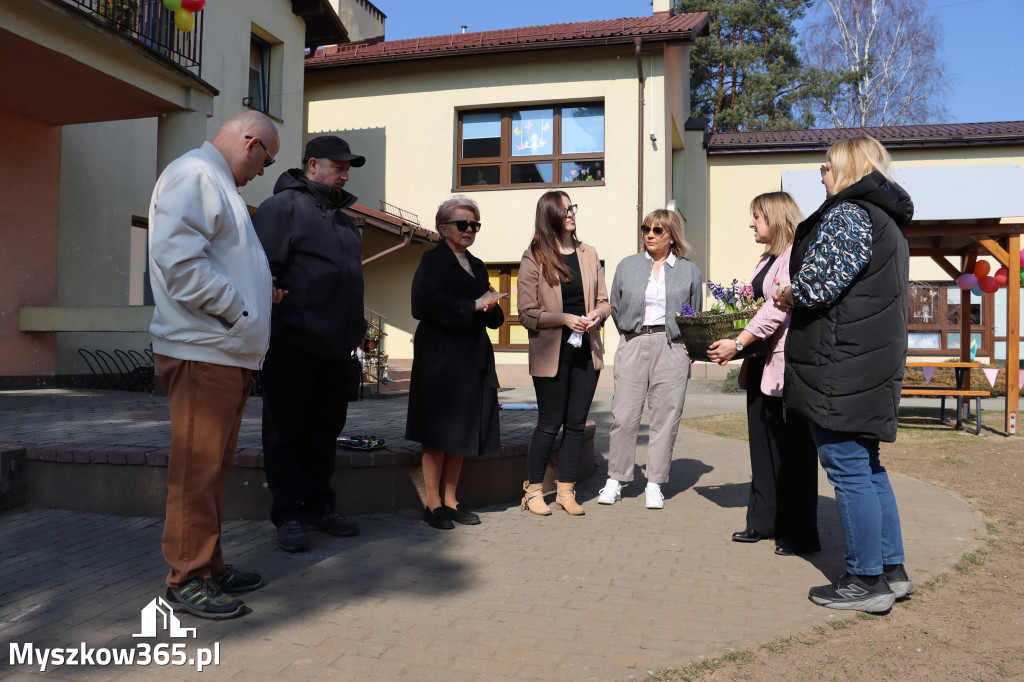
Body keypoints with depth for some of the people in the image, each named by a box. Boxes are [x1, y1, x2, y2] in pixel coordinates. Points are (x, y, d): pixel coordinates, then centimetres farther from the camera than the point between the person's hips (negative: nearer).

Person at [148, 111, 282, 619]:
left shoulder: (217, 183, 24)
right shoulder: (193, 174, -9)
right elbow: (180, 260, -21)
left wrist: (260, 293, 17)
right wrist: (238, 310, -15)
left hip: (228, 352, 11)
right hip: (201, 352, -11)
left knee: (215, 467, 15)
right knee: (197, 468, -4)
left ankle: (209, 565, 25)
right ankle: (186, 578, 6)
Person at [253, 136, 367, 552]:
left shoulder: (341, 215, 20)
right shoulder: (283, 206, -5)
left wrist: (354, 330, 19)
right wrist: (269, 330, -18)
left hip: (335, 347, 8)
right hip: (294, 345, -8)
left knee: (326, 429, 13)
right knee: (286, 432, 2)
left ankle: (319, 507, 25)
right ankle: (288, 517, 12)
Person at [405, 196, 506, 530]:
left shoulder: (477, 266, 18)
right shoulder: (433, 260, -1)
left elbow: (495, 318, 16)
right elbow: (427, 304, -18)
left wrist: (490, 306, -7)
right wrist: (474, 305, -18)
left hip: (473, 358, 7)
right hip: (440, 356, -6)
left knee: (462, 431, 9)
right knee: (438, 432, -1)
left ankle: (451, 501, 18)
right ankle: (433, 504, 8)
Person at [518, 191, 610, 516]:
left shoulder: (588, 254, 11)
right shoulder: (534, 258, -3)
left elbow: (604, 300, 15)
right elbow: (527, 313, -7)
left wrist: (598, 313, -8)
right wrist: (565, 319, -19)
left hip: (587, 351, 4)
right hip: (551, 353, -4)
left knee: (576, 423, 7)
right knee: (550, 424, 2)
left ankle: (566, 492, 18)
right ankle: (533, 491, 17)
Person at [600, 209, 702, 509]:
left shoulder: (689, 271, 10)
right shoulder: (627, 266, 11)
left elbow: (696, 316, 15)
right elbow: (615, 308, 15)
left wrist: (687, 344, 3)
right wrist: (632, 337, 8)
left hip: (672, 349, 0)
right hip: (633, 346, 0)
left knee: (666, 416, 1)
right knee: (624, 415, -3)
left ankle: (655, 484, 12)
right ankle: (615, 480, 10)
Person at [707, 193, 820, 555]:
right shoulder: (766, 259, 17)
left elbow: (778, 308, -19)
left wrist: (738, 343, -22)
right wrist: (727, 342, 7)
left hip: (788, 362, -9)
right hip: (762, 361, 9)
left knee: (793, 446, -2)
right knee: (762, 441, 11)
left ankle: (800, 533, 8)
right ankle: (764, 521, 22)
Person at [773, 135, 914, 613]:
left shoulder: (846, 214, -12)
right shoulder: (889, 221, 21)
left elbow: (818, 282, -20)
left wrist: (790, 295, 1)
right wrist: (798, 298, 15)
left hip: (842, 364, -10)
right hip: (877, 359, 10)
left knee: (848, 470, -3)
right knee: (867, 467, 17)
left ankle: (866, 581, 7)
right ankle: (892, 569, 25)